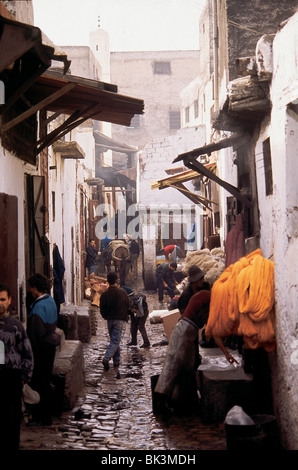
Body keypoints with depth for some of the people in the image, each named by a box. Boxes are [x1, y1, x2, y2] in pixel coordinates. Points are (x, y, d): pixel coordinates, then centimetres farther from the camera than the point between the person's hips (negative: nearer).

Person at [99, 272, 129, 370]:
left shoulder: (104, 294, -4)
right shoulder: (122, 292, -4)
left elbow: (102, 310, -1)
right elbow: (128, 306, 4)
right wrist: (126, 317, 19)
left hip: (110, 320, 2)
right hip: (120, 319, -2)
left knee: (114, 340, 17)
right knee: (115, 341, -5)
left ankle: (116, 361, 18)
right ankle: (106, 359, -23)